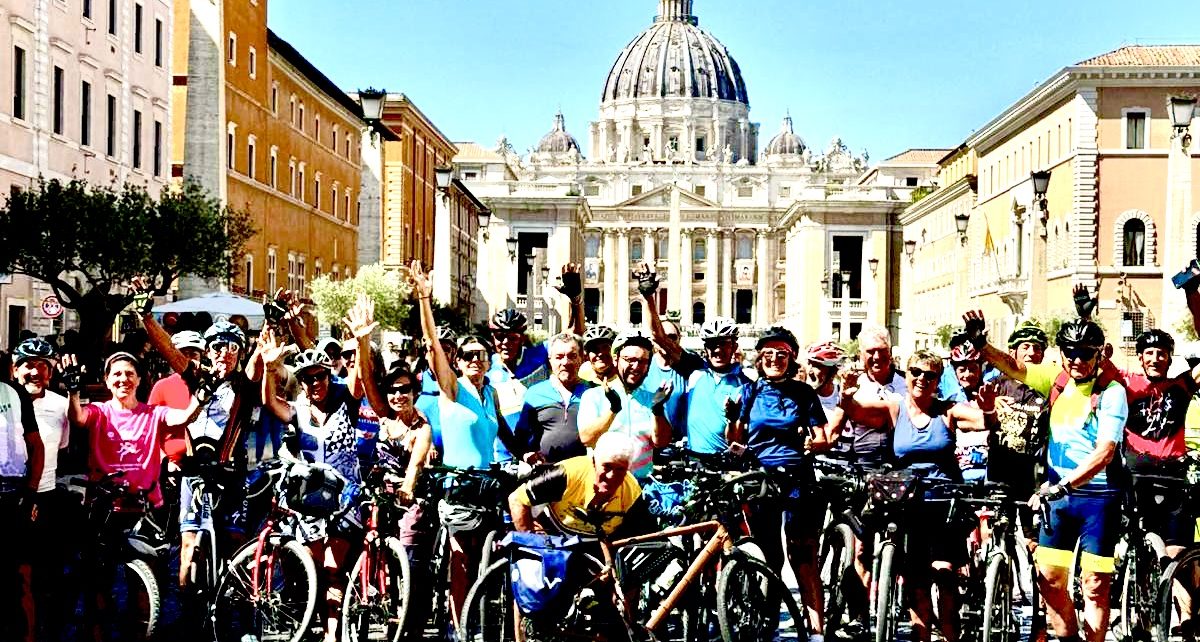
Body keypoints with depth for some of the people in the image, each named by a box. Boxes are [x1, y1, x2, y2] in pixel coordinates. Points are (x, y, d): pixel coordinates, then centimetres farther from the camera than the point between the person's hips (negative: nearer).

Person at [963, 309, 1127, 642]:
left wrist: (1062, 485, -29)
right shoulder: (1057, 378, 4)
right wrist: (981, 345, -21)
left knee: (1095, 585, -1)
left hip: (1099, 496, -5)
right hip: (1059, 492, 5)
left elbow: (1105, 453, -20)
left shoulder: (1111, 391, -12)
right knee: (1048, 577, 5)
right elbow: (1013, 366, -2)